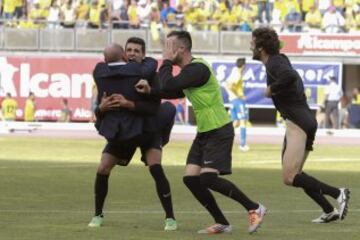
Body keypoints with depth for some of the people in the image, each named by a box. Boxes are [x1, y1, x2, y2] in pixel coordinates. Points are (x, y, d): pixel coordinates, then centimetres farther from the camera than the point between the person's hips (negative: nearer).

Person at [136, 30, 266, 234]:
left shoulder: (198, 69, -19)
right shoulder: (188, 70, 12)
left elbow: (168, 85, -26)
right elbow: (175, 91, 28)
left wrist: (166, 62, -11)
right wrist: (150, 90, 13)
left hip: (218, 131, -10)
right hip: (204, 132, 10)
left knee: (208, 178, -17)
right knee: (191, 178, 2)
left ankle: (254, 209, -4)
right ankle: (222, 223, 9)